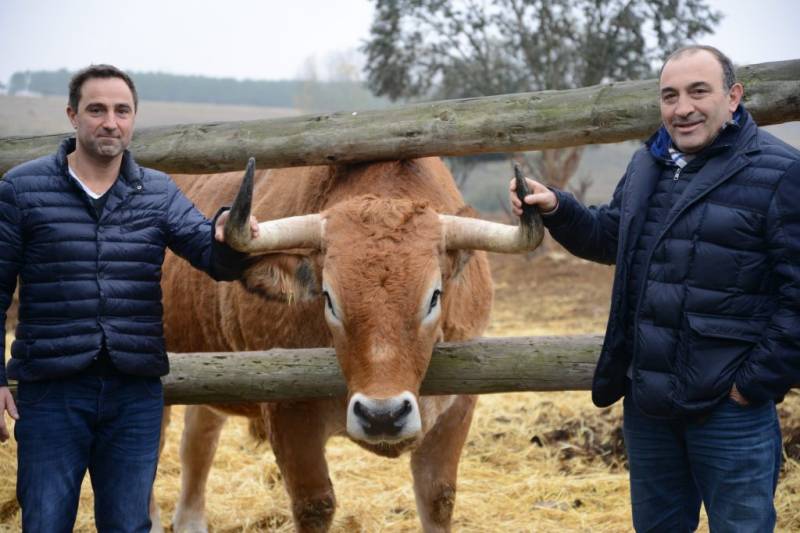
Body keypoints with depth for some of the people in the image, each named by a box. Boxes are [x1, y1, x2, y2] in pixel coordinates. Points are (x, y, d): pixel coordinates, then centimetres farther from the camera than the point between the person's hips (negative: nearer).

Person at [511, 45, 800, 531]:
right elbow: (610, 237, 25)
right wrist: (557, 209, 5)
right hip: (646, 401, 7)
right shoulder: (648, 165, 11)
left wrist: (758, 383, -16)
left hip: (730, 407, -7)